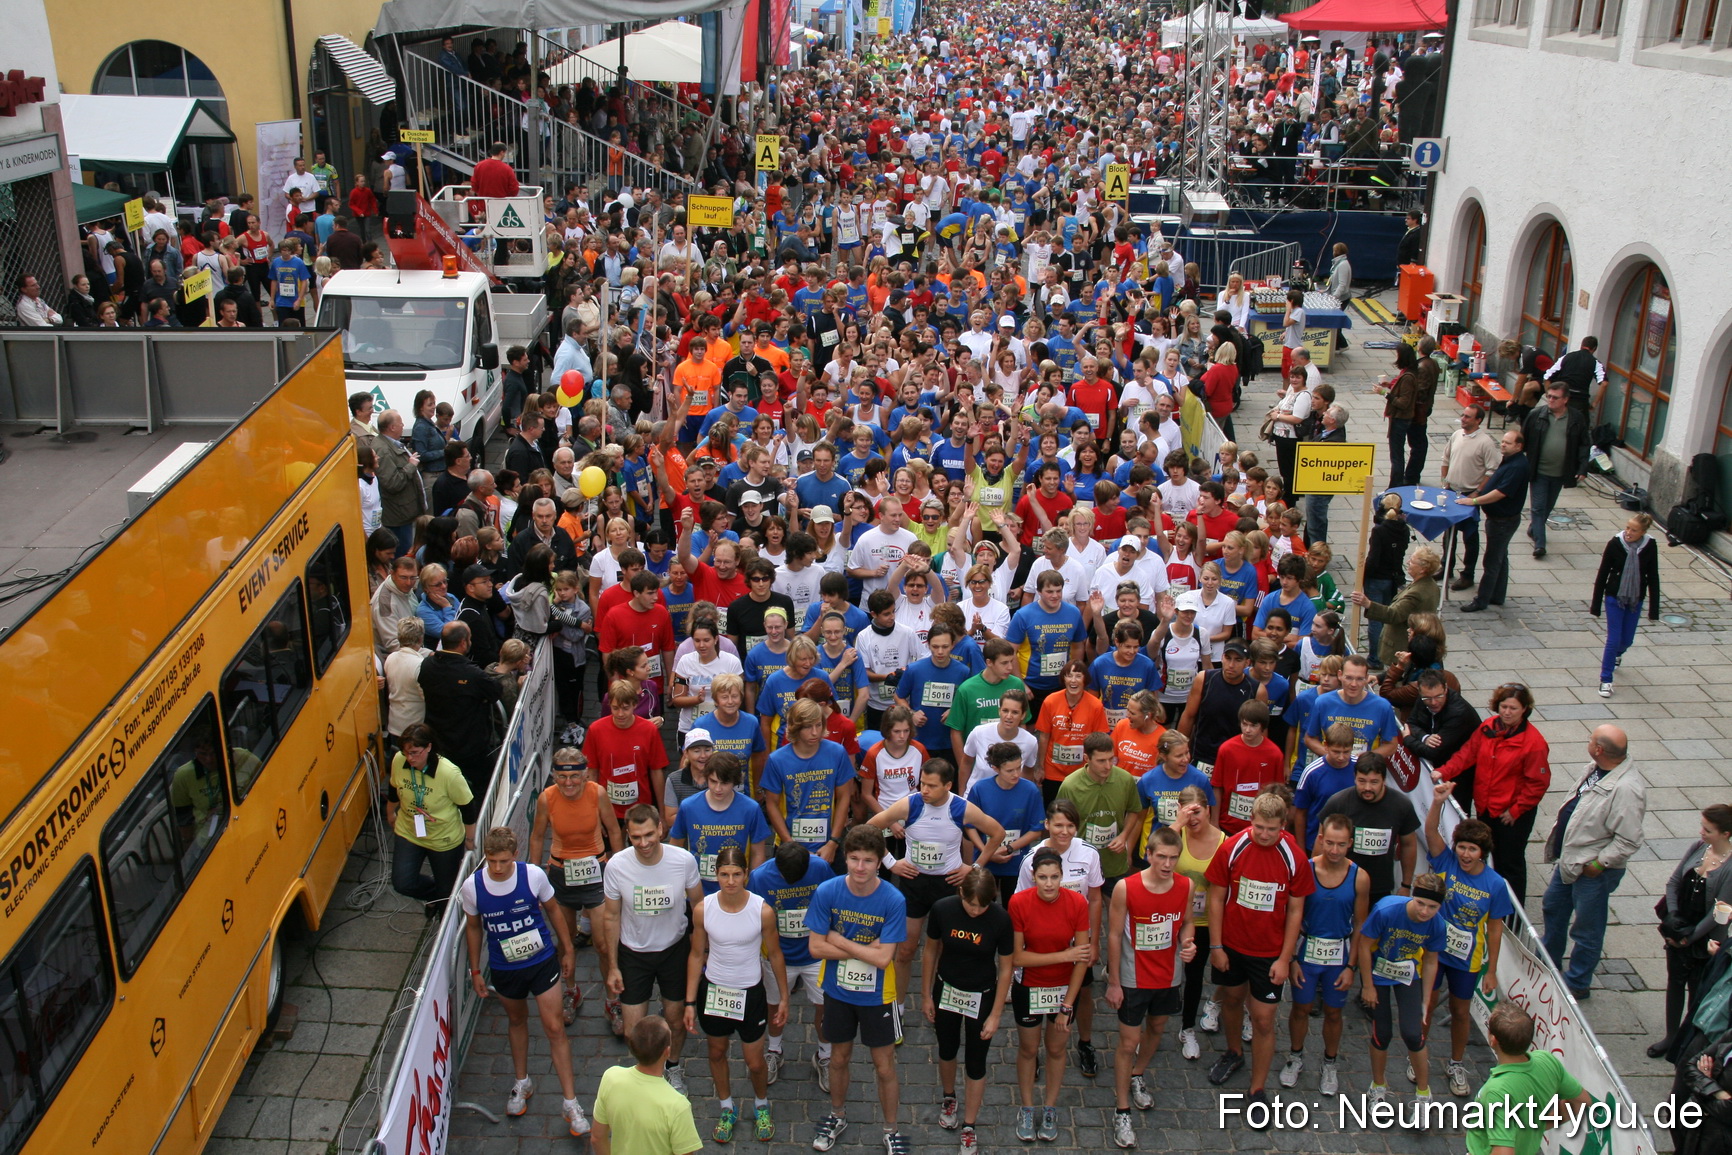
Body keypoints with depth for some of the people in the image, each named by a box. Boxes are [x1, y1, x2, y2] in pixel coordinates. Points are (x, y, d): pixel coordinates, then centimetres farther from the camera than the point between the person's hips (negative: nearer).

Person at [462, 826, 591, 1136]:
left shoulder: (534, 875, -20)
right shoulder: (472, 887, -16)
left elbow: (552, 910, -2)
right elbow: (473, 927, 1)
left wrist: (568, 950, 4)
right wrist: (475, 971, 6)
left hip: (542, 961, -2)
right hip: (504, 969, 2)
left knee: (555, 1028, -2)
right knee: (516, 1021, 23)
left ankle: (570, 1102, 7)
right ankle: (522, 1082, 46)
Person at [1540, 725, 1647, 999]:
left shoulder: (1626, 788, -32)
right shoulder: (1596, 768, -4)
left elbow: (1629, 841, -28)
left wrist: (1598, 864, -21)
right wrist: (1558, 834, 13)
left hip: (1594, 870, -10)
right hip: (1570, 858, 10)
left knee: (1586, 930, 10)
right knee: (1553, 907, 27)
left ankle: (1576, 984, 29)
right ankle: (1549, 962, 49)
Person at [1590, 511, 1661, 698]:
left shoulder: (1650, 547, -11)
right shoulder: (1615, 544, -15)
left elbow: (1653, 578, -3)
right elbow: (1602, 574, -7)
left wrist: (1654, 609, -2)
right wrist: (1596, 604, -4)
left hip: (1635, 600, 2)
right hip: (1614, 598, -2)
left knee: (1627, 640, 15)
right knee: (1613, 639, -4)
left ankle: (1616, 654, 51)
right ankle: (1605, 680, 9)